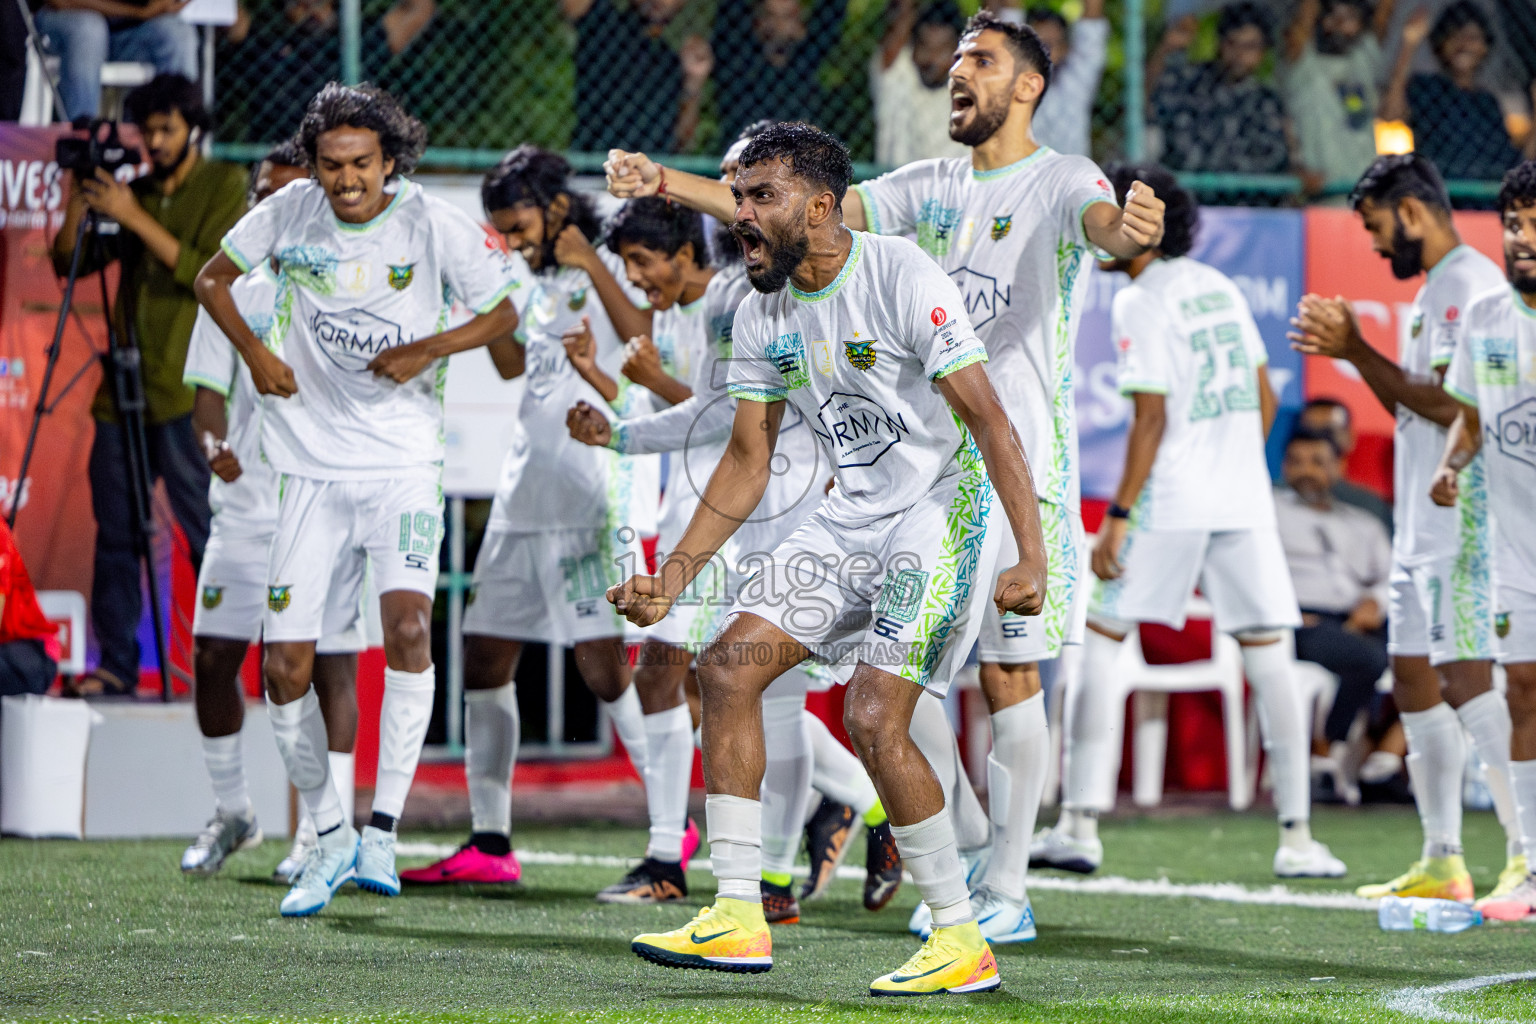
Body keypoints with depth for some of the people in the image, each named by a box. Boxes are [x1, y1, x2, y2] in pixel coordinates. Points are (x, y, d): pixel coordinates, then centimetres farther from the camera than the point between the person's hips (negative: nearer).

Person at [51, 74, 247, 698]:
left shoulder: (223, 186, 1)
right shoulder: (135, 191, 15)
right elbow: (69, 263, 12)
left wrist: (136, 218, -16)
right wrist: (81, 199, -4)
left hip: (188, 394, -5)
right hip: (125, 390, 5)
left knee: (209, 534, -5)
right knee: (116, 535, 4)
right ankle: (115, 666, 8)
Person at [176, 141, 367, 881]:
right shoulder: (233, 291, 9)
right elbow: (208, 387, 7)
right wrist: (213, 442, -14)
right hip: (245, 503, 3)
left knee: (329, 665, -3)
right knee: (212, 655, 1)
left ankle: (325, 831, 2)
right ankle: (231, 812, 19)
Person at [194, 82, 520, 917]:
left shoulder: (437, 227, -9)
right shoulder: (291, 213, -3)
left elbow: (502, 315, 4)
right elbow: (212, 279, 13)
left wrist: (426, 350, -13)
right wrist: (256, 352, -4)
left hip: (404, 464, -3)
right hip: (314, 466, 3)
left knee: (407, 622, -27)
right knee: (284, 666, -2)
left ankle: (382, 830, -20)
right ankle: (329, 837, 19)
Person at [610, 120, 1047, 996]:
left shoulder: (904, 278, -18)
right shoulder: (763, 314, 5)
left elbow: (988, 420, -21)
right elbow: (748, 462, 13)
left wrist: (1032, 556, -29)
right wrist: (675, 574, 5)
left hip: (945, 506, -8)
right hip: (854, 515, 8)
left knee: (875, 718, -19)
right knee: (730, 665, -2)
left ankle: (963, 942, -7)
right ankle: (739, 917, 3)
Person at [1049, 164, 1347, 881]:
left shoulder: (1140, 303, -8)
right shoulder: (1220, 287, 13)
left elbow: (1150, 420, -14)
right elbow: (1264, 399, 16)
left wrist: (1119, 516, -13)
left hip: (1170, 502, -6)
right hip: (1244, 502, 6)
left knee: (1098, 640, 2)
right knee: (1268, 654, 5)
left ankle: (1081, 827, -5)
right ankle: (1297, 839, 3)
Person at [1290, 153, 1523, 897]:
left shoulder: (1469, 282, -12)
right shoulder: (1436, 290, 20)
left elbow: (1452, 402, -20)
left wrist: (1356, 351, -13)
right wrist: (1352, 349, 13)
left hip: (1465, 519, -11)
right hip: (1424, 524, 11)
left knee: (1468, 676, -14)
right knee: (1414, 678, 10)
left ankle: (1526, 855, -16)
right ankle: (1441, 862, 14)